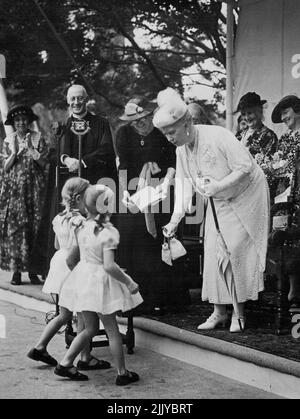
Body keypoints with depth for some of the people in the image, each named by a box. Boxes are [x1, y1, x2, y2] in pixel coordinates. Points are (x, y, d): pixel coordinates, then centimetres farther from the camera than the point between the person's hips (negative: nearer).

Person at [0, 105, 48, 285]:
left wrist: (30, 148, -11)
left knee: (34, 226, -4)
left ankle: (33, 270, 1)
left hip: (34, 188, -1)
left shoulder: (37, 138, 5)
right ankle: (16, 270, -2)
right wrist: (16, 152, -10)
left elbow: (43, 162, -1)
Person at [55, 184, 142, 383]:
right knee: (112, 330, 6)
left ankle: (65, 364, 18)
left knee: (90, 328, 19)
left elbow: (71, 259, 10)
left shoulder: (83, 229, 3)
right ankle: (123, 373, 16)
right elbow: (109, 266, -25)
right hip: (100, 282, -7)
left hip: (83, 278, 7)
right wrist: (129, 283, -15)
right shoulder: (109, 232, -18)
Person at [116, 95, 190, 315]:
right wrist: (124, 191, -19)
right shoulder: (124, 134, -1)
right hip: (134, 190, 2)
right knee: (131, 243, -3)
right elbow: (123, 166, -6)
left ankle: (161, 299, 6)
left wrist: (166, 182, -23)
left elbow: (173, 162, -7)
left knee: (160, 242, -2)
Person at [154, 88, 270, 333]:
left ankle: (239, 312, 5)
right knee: (214, 253, 2)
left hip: (246, 196, -7)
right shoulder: (181, 150, -4)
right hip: (219, 203, 7)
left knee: (236, 250, -7)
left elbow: (246, 167, -26)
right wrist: (175, 220, -9)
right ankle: (219, 311, 11)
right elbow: (184, 184, -2)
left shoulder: (218, 136, -27)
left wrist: (219, 185, -32)